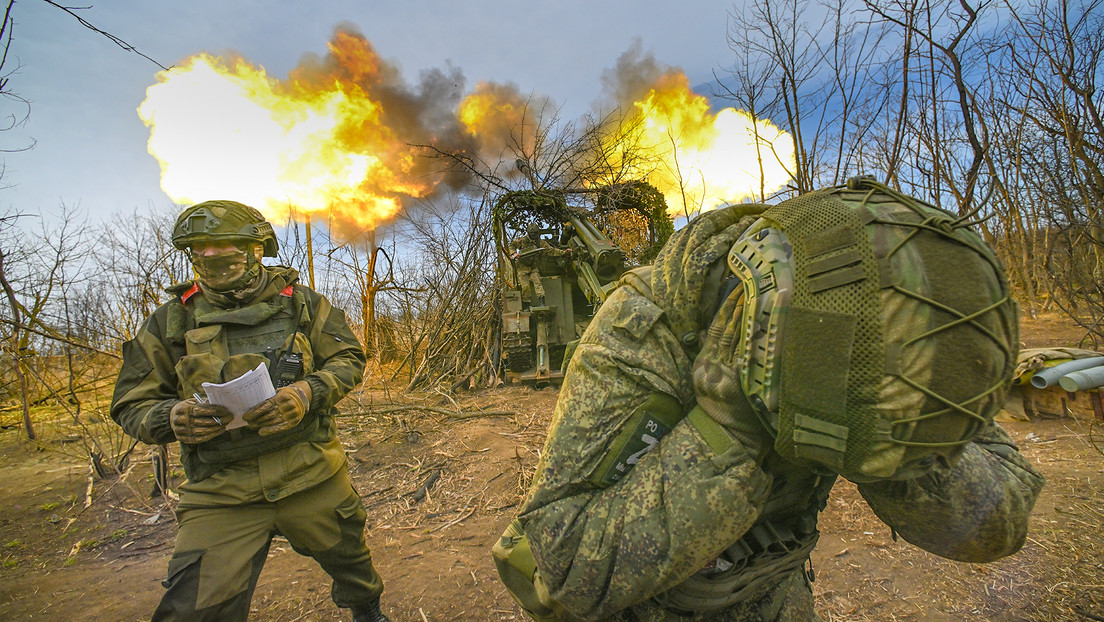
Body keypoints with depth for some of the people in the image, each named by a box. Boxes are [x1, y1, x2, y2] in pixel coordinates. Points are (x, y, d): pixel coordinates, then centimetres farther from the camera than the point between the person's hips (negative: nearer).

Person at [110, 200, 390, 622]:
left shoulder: (301, 303, 0)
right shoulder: (170, 321, 1)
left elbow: (349, 360, 0)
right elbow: (131, 405, 5)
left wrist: (308, 393, -20)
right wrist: (173, 418, -19)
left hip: (313, 476, 1)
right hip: (221, 493, 0)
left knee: (348, 555, 19)